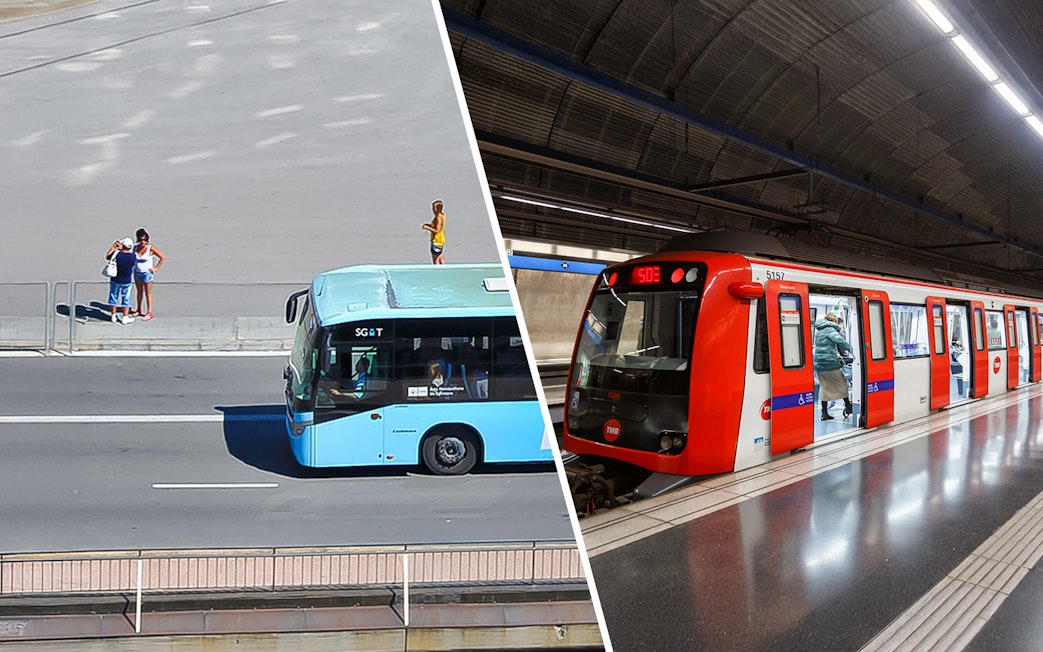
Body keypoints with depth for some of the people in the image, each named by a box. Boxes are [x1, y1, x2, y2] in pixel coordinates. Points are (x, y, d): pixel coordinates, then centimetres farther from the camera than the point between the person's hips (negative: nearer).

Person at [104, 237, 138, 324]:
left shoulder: (116, 253, -21)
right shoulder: (134, 256, -19)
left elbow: (107, 257, -1)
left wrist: (113, 247, 7)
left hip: (115, 280, 0)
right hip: (127, 281, 0)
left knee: (114, 297, 17)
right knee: (126, 299, 15)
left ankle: (114, 317, 27)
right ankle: (125, 318, 21)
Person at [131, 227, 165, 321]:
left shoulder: (151, 248, -15)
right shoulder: (135, 247, -1)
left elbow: (163, 257, -12)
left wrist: (156, 268, -11)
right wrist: (133, 267, 9)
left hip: (147, 273, -5)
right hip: (137, 273, 5)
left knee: (148, 293, 0)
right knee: (139, 291, 16)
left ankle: (149, 313, 5)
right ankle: (139, 310, 29)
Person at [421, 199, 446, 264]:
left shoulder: (438, 218, -21)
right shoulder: (442, 215, 9)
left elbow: (437, 230, -26)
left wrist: (427, 228, -20)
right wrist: (428, 225, 11)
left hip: (436, 242, -10)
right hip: (441, 240, 10)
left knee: (436, 261, -3)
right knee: (441, 260, 14)